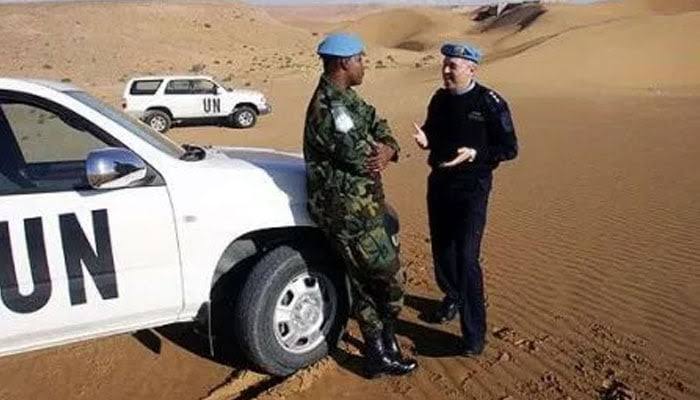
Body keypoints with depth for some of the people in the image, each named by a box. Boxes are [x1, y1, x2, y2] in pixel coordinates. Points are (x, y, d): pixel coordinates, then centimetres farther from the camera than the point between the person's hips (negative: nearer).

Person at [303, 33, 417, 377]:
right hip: (350, 214, -10)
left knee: (366, 283, 17)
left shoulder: (346, 99, 13)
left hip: (363, 207, 10)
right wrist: (379, 154, -2)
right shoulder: (329, 106, -20)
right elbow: (362, 159, -24)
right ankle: (382, 353, 23)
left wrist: (387, 149, -12)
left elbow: (380, 129, 11)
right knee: (391, 280, 3)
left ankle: (378, 351, 32)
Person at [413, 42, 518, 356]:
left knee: (466, 258, -11)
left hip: (472, 188, -6)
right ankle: (453, 297, 44)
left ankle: (474, 333, 1)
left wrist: (474, 154, -24)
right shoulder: (439, 99, 5)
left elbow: (509, 148, -9)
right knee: (441, 249, 16)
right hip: (439, 183, 6)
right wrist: (425, 139, -6)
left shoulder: (490, 103, -11)